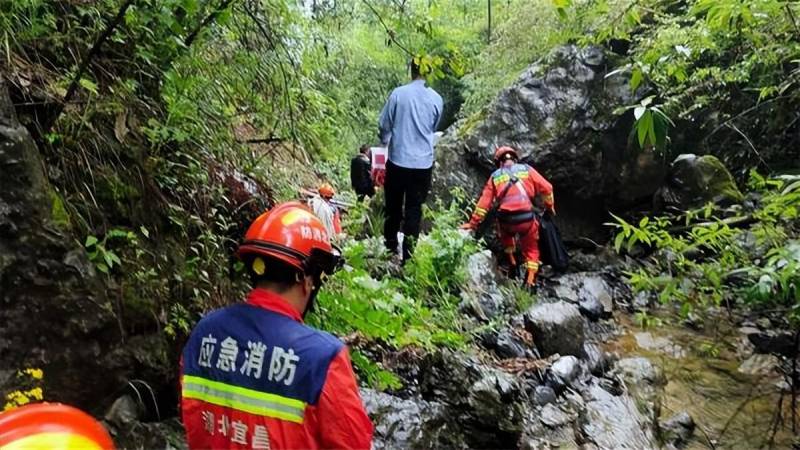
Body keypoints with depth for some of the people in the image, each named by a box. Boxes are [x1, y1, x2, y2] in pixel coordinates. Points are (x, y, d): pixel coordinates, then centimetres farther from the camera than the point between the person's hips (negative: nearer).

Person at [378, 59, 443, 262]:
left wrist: (386, 141, 21)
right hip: (423, 162, 1)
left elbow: (384, 124, -1)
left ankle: (390, 247, 33)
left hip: (398, 160, 0)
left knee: (394, 205, 17)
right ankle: (408, 254, 10)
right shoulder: (436, 99, -2)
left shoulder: (398, 94, -8)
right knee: (414, 209, 8)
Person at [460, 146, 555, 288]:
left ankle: (511, 263, 31)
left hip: (506, 219, 1)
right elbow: (546, 188, 7)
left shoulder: (495, 176, 13)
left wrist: (473, 223, 13)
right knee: (531, 249, 22)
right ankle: (530, 280, 13)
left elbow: (484, 202, 8)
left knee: (505, 233, 37)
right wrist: (550, 206, 23)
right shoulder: (526, 169, 12)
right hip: (527, 218, -1)